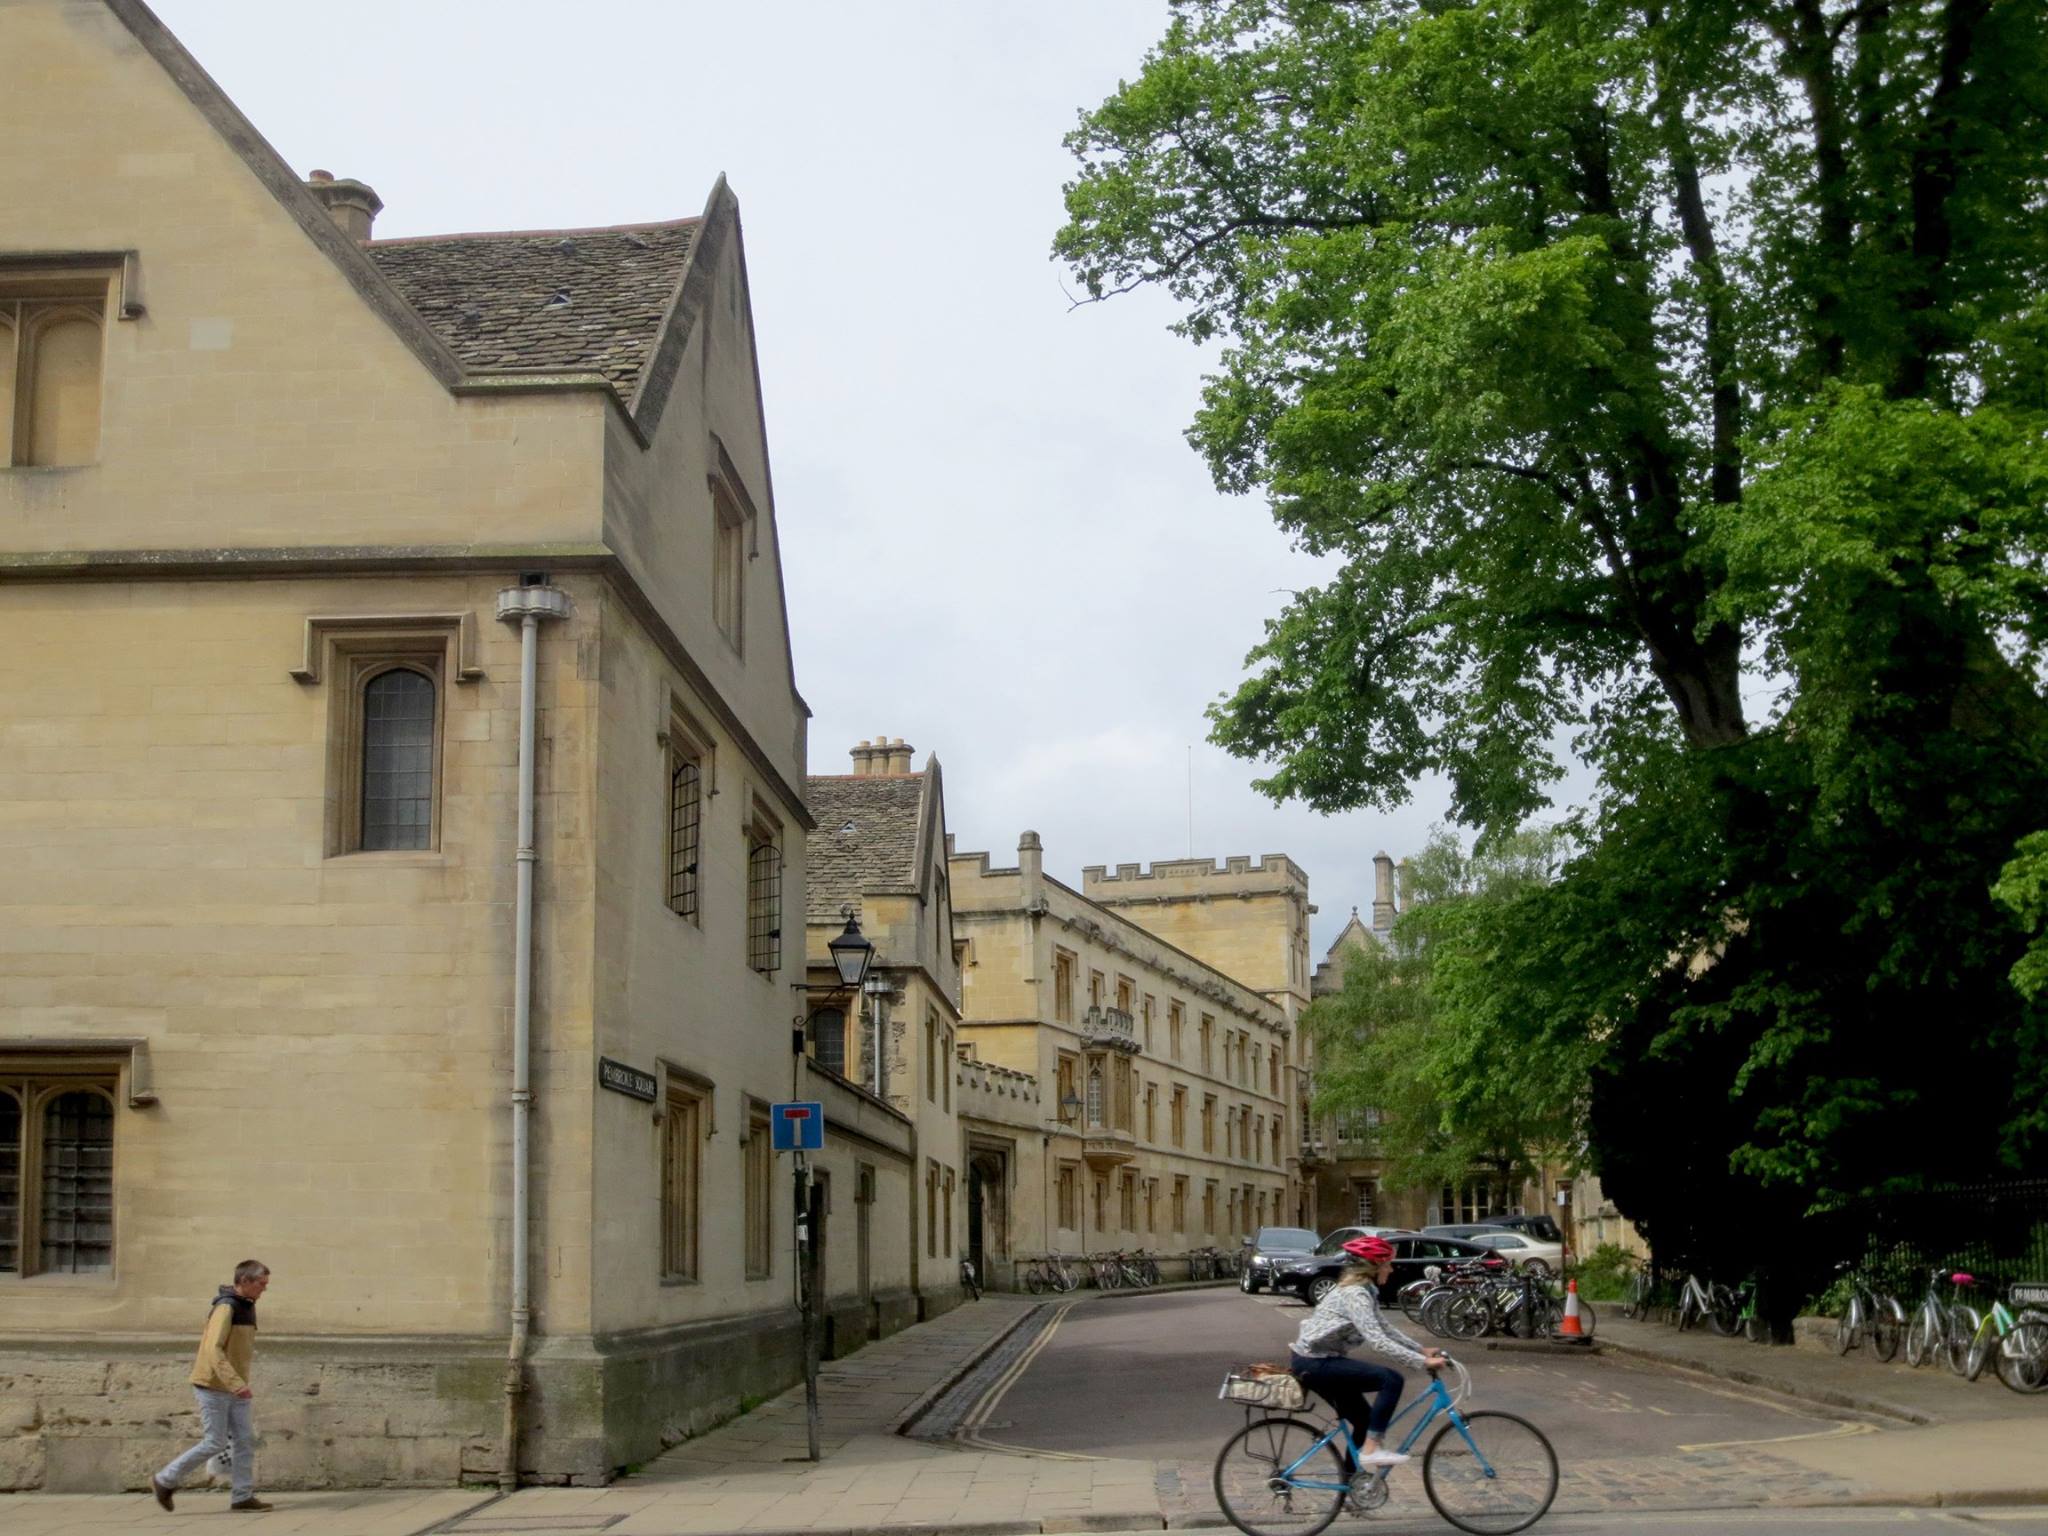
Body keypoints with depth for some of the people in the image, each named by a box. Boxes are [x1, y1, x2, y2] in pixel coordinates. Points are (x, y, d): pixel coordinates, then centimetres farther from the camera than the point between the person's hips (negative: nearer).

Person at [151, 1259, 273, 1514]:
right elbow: (213, 1349, -28)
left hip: (235, 1390, 8)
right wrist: (235, 1383, -35)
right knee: (216, 1443, -4)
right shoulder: (225, 1307, -18)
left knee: (246, 1441, 2)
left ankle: (242, 1497, 5)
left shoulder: (246, 1307, 11)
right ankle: (165, 1481, 10)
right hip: (214, 1387, -8)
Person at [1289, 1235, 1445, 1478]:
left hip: (1318, 1361, 10)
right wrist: (1422, 1362, -27)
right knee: (1391, 1379, -19)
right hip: (1315, 1363, -10)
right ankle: (1371, 1448, -14)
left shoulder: (1363, 1290, 11)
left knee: (1365, 1421, 15)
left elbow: (1384, 1329, 19)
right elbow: (1377, 1341, -28)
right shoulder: (1355, 1294, -20)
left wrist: (1422, 1350, 12)